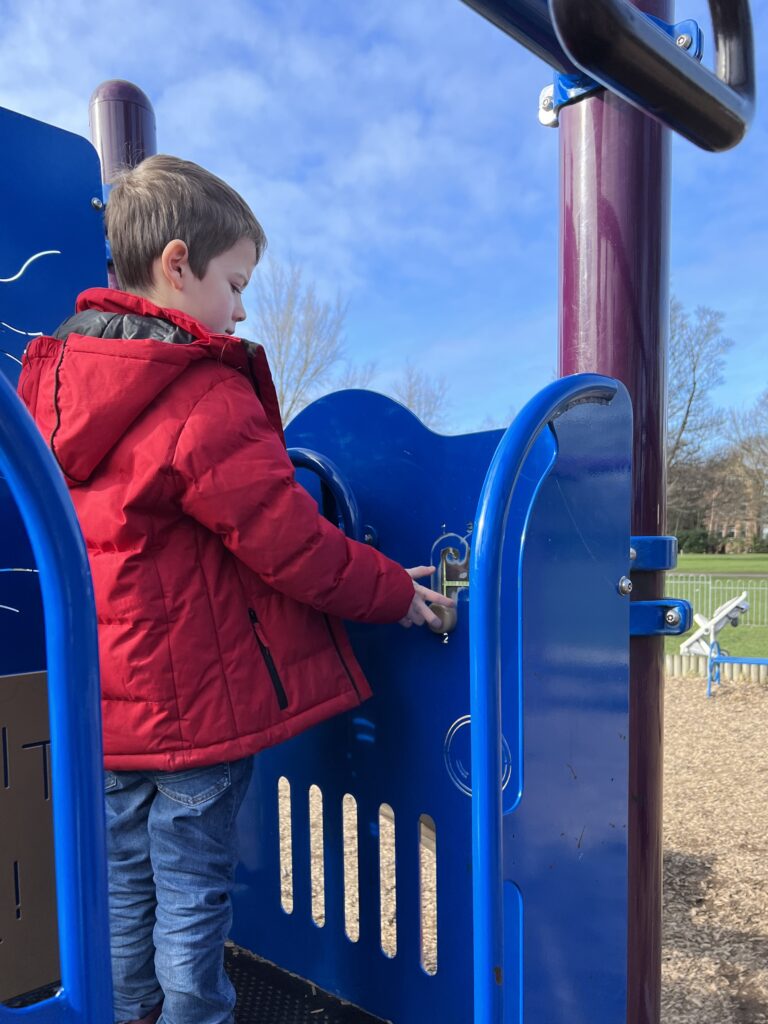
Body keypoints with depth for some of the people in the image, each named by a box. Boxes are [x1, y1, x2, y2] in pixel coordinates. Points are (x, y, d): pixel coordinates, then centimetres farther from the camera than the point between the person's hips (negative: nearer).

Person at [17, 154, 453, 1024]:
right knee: (192, 902, 11)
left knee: (124, 894, 23)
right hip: (193, 698, -7)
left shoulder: (49, 375, 4)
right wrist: (395, 592, -6)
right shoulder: (208, 399, -21)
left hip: (100, 701, 8)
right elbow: (291, 545, -20)